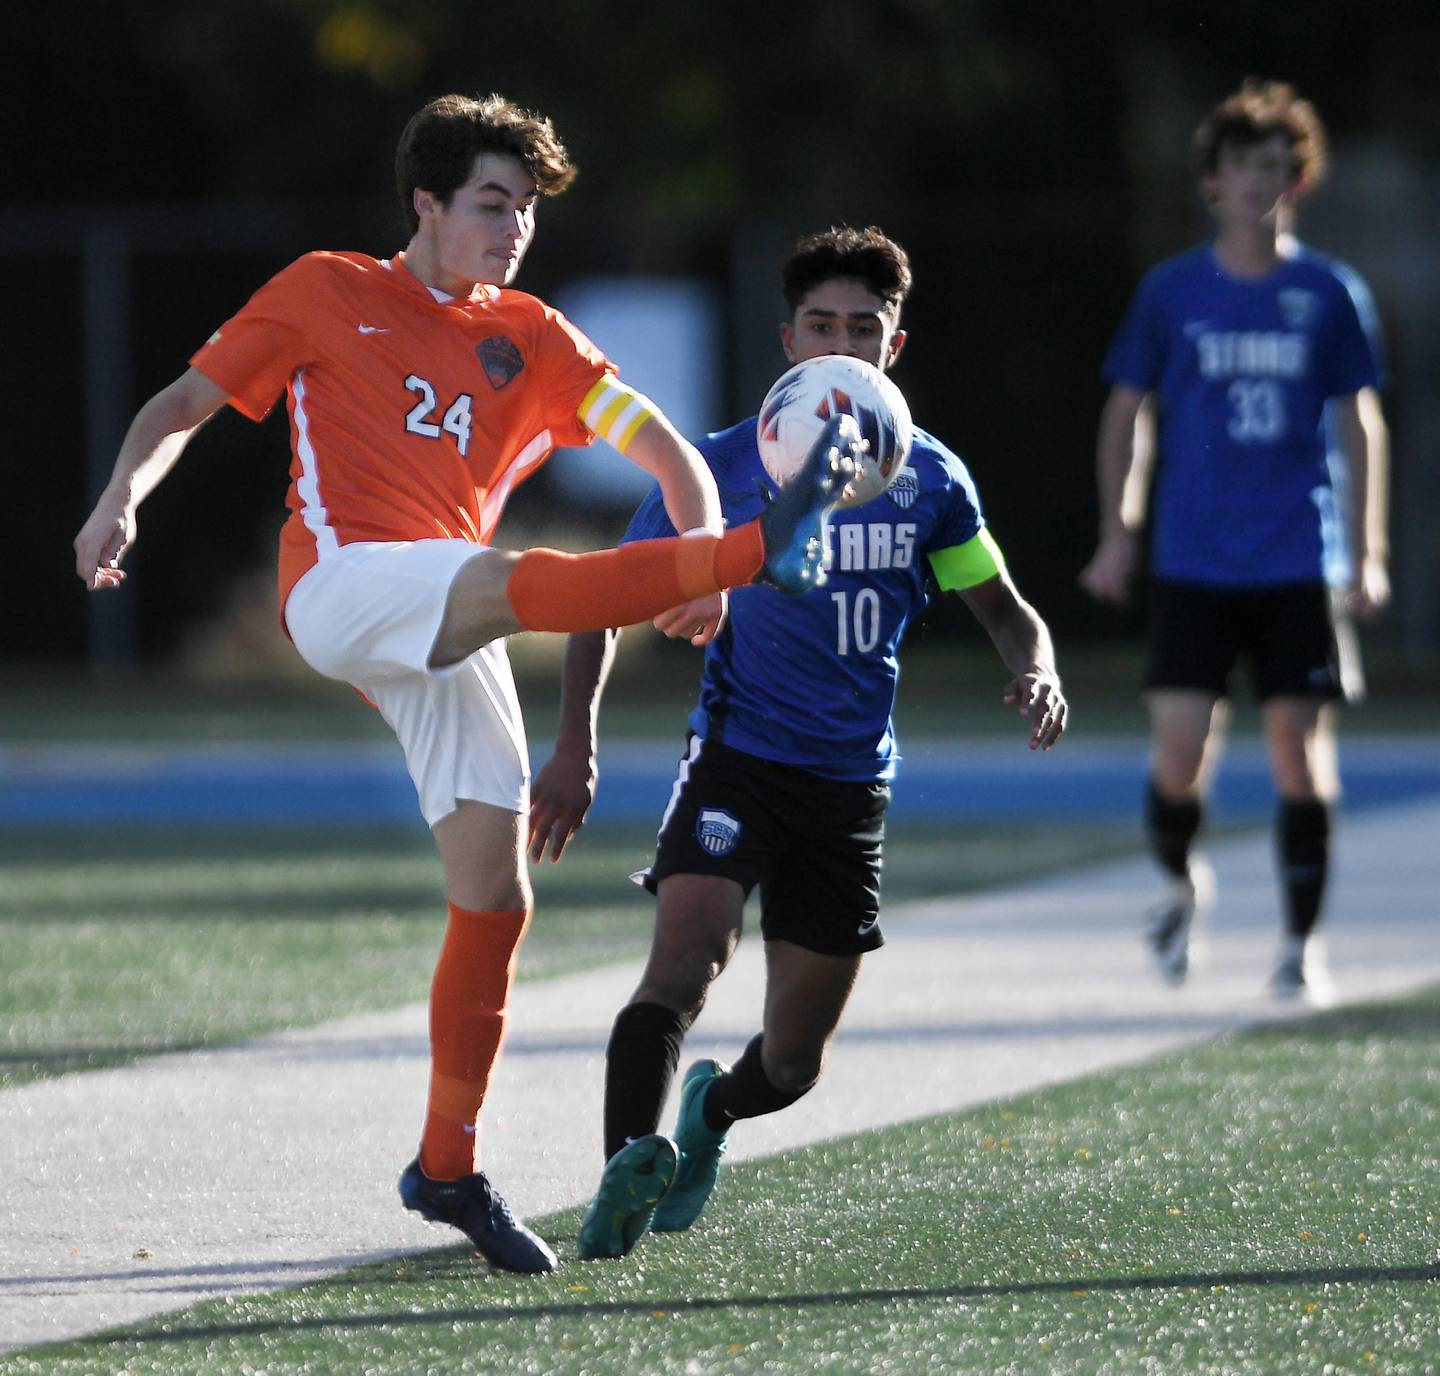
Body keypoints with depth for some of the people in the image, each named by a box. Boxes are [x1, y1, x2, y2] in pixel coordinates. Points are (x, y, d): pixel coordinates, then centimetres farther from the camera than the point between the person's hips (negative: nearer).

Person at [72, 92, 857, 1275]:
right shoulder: (327, 293, 10)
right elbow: (188, 401, 12)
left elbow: (663, 446, 11)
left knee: (497, 896, -2)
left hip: (447, 640, 5)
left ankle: (448, 1168, 9)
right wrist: (124, 496, -8)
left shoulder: (530, 337, 18)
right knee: (512, 580, -35)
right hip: (339, 585, -5)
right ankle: (768, 549, -55)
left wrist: (697, 560, -10)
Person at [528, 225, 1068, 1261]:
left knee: (792, 1065, 8)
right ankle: (628, 1165, -44)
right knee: (688, 950, -31)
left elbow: (1001, 604, 18)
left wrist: (1038, 670, -6)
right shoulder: (724, 467, -3)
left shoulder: (929, 478, 4)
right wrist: (576, 748, -7)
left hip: (853, 784, 3)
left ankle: (713, 1109, 41)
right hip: (738, 756, -3)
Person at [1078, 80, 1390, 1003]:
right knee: (1181, 749, -9)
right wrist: (1119, 535, 6)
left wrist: (1366, 555, 2)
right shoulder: (1172, 293, 4)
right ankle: (1181, 885, 21)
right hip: (1193, 568, 0)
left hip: (1300, 568, 0)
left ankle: (1303, 943, 12)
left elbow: (1360, 425, 7)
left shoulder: (1331, 295, 3)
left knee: (1300, 746, -1)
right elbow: (1129, 413, 12)